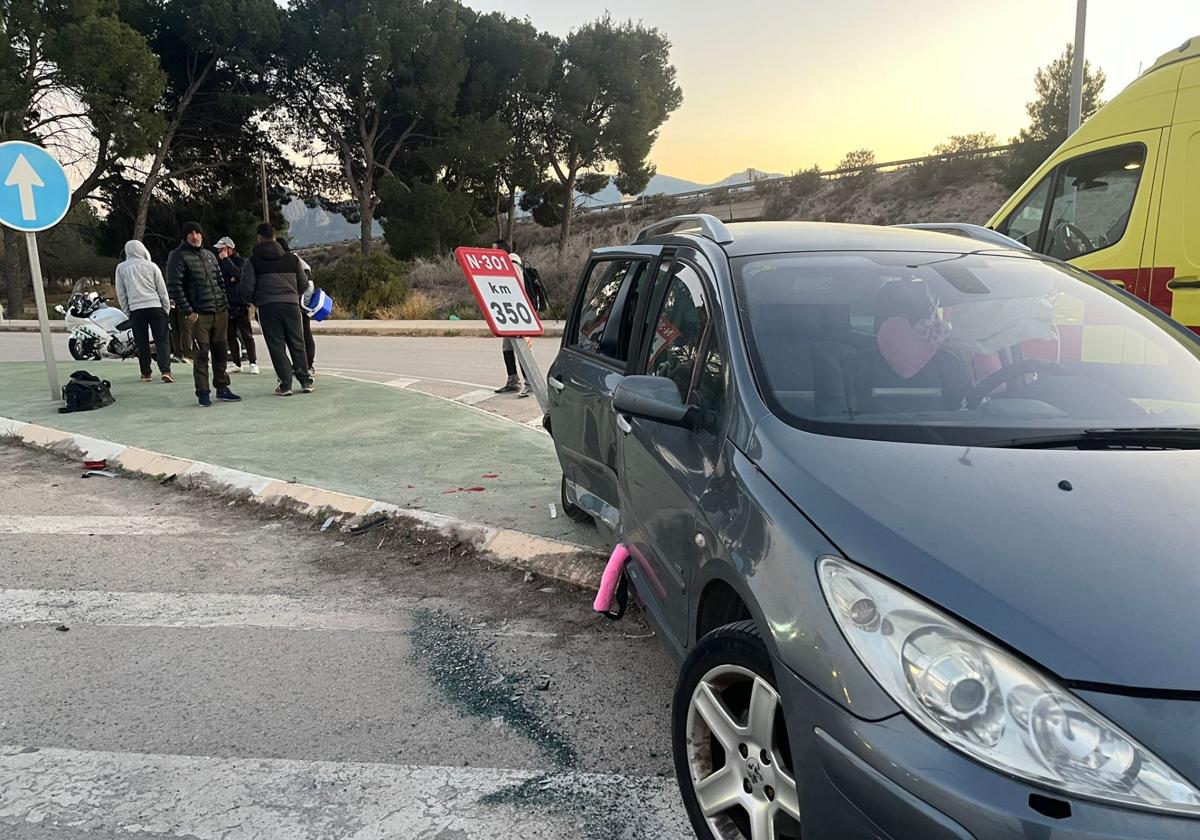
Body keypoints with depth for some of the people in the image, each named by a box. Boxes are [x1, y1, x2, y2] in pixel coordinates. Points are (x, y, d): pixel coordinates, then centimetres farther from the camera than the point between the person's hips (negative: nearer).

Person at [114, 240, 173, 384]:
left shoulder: (121, 268, 8)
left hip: (136, 309, 1)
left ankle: (146, 373, 12)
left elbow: (121, 294, 9)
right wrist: (167, 309, 13)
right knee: (162, 340, -1)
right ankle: (165, 371, -13)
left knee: (142, 343, 8)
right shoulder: (151, 266, 4)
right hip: (155, 307, -1)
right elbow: (162, 290, 6)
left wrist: (127, 311, 16)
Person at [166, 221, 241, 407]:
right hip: (199, 315, -6)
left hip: (220, 312, 6)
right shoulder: (178, 256, -3)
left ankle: (222, 388, 18)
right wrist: (187, 312, -15)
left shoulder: (210, 255, 17)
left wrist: (224, 304, 12)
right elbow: (174, 287, -10)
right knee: (201, 354, -4)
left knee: (220, 352, 9)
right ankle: (203, 392, 3)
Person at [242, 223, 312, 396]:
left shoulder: (253, 261, 1)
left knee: (276, 346, 2)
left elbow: (247, 289, -3)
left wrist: (255, 301, 16)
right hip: (291, 305, 2)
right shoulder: (292, 258, 9)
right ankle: (305, 381, 14)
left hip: (267, 307, -2)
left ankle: (285, 384, -1)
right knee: (297, 345, 11)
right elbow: (303, 284, 12)